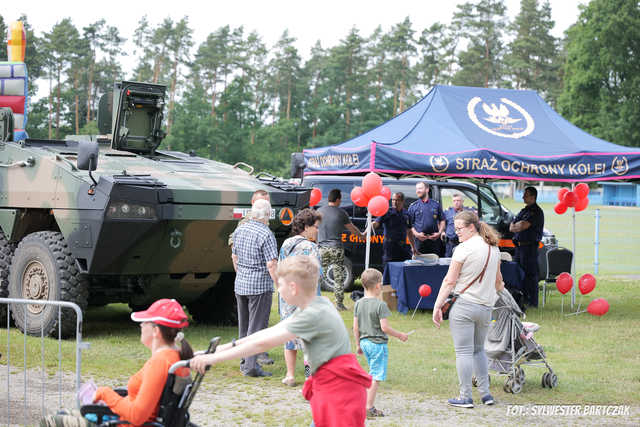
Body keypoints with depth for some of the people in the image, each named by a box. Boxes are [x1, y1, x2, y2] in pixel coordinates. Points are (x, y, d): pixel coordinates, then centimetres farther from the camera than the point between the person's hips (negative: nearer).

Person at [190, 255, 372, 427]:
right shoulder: (316, 305, 10)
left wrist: (216, 357, -17)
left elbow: (264, 343, -20)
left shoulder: (314, 315, -20)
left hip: (339, 390, -10)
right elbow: (272, 331, 14)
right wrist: (231, 346, 10)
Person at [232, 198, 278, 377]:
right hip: (260, 286, -7)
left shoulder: (239, 230, 7)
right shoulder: (266, 234, -16)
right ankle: (251, 366, -5)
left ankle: (244, 362, 24)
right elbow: (271, 264, -20)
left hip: (240, 285, 7)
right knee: (256, 327, -3)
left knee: (244, 326, 16)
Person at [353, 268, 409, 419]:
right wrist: (400, 335, -4)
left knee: (373, 374, 18)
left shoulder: (358, 304, 4)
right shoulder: (380, 305, -15)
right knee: (375, 377, -3)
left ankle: (368, 405, 18)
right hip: (378, 344, -7)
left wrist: (358, 345, 17)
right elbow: (384, 327, -17)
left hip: (364, 342, 7)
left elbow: (355, 327, 8)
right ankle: (369, 408, -3)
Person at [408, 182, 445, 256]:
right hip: (420, 240, -1)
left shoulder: (436, 204, 11)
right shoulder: (413, 206, 7)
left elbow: (442, 220, 14)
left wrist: (439, 232, -1)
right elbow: (410, 224, 5)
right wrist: (416, 234, -11)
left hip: (434, 239, 1)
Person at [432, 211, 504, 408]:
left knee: (464, 352, 0)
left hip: (463, 305, -7)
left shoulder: (463, 249, -11)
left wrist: (437, 306, -8)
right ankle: (485, 393, 18)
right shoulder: (493, 248, 10)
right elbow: (497, 279, 23)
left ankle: (465, 397, 3)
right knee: (478, 349, 20)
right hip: (485, 307, 7)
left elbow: (449, 281, -11)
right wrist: (499, 288, 44)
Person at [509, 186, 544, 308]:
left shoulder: (536, 212, -10)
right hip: (519, 246, 9)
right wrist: (519, 226, -3)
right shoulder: (524, 211, 19)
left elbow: (523, 226, -20)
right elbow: (511, 227, 17)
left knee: (530, 274, -6)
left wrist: (516, 226, 0)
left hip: (530, 247, -9)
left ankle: (532, 301, -2)